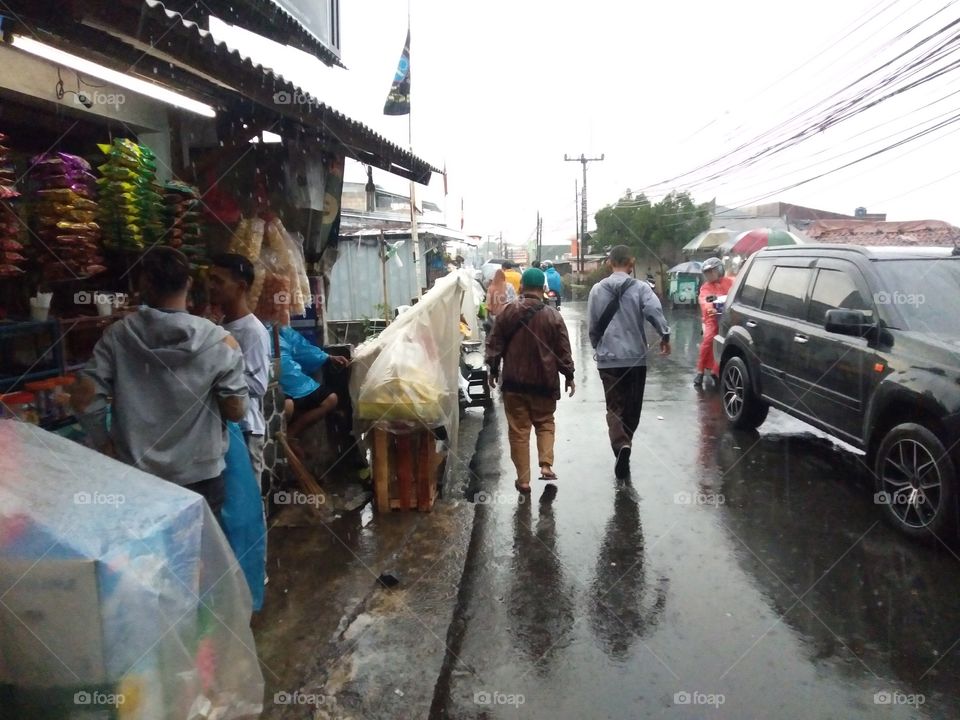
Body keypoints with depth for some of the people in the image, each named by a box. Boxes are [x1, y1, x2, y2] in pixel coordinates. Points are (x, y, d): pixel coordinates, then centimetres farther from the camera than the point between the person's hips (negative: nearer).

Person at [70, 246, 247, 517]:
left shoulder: (117, 335, -8)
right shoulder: (219, 341, -15)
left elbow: (83, 399, -10)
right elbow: (236, 411, -11)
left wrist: (103, 443, 6)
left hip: (136, 473, 2)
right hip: (200, 475, -2)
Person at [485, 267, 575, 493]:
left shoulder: (508, 312, -2)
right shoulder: (553, 316, -4)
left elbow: (494, 344, 1)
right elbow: (563, 351, -1)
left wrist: (493, 369, 14)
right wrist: (569, 376, 11)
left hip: (514, 381, 0)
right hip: (544, 382, 0)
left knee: (519, 429, 6)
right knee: (545, 423, 19)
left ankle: (523, 479, 9)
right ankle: (546, 465, 4)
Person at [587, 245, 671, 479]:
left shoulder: (598, 289, 3)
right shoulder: (641, 288, -4)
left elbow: (592, 325, 7)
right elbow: (654, 311, -20)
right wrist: (665, 335, -7)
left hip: (608, 358, 1)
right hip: (636, 356, -1)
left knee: (614, 407, 3)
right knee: (632, 406, 16)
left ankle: (621, 446, -20)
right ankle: (625, 444, 28)